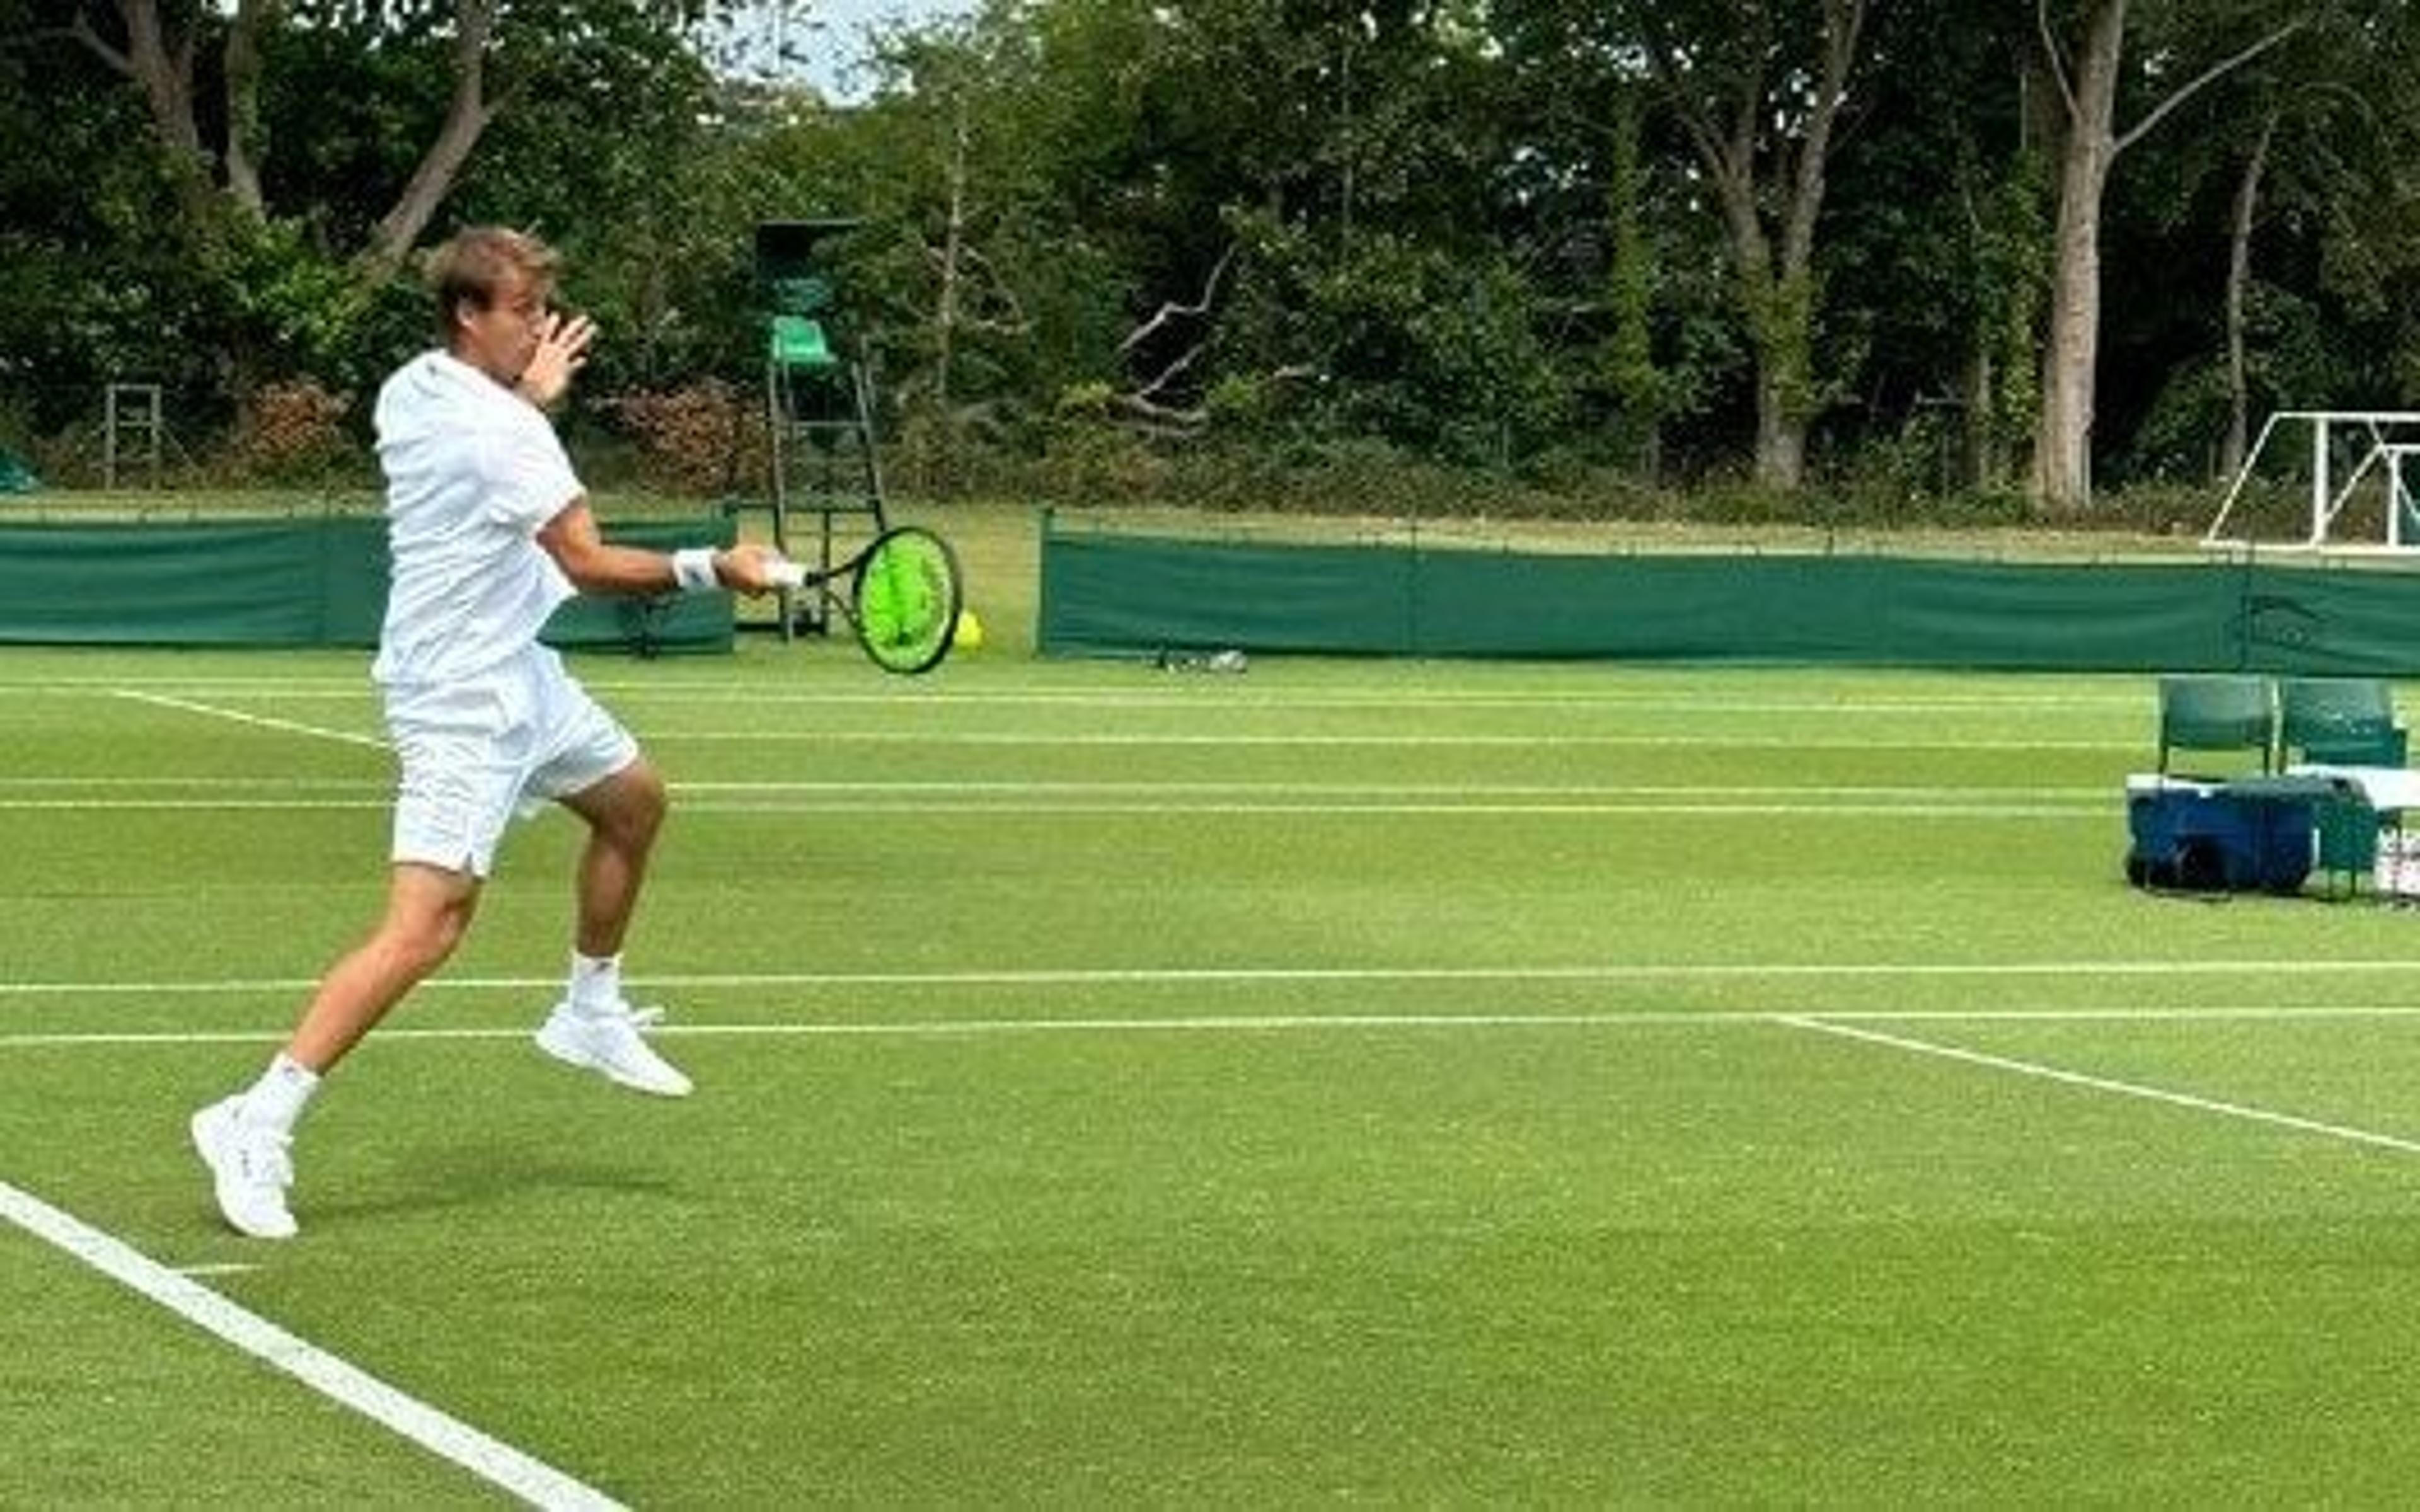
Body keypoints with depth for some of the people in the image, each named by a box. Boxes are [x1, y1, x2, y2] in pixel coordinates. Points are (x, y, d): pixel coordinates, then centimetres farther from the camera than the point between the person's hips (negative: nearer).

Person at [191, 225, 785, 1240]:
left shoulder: (410, 391, 6)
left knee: (632, 800, 27)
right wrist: (714, 571, -18)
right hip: (462, 701, -11)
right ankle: (258, 1126, -19)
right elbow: (589, 565, -23)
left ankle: (590, 1015, 40)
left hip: (513, 671, 11)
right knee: (426, 924, -17)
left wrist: (531, 396, 23)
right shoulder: (501, 429, -22)